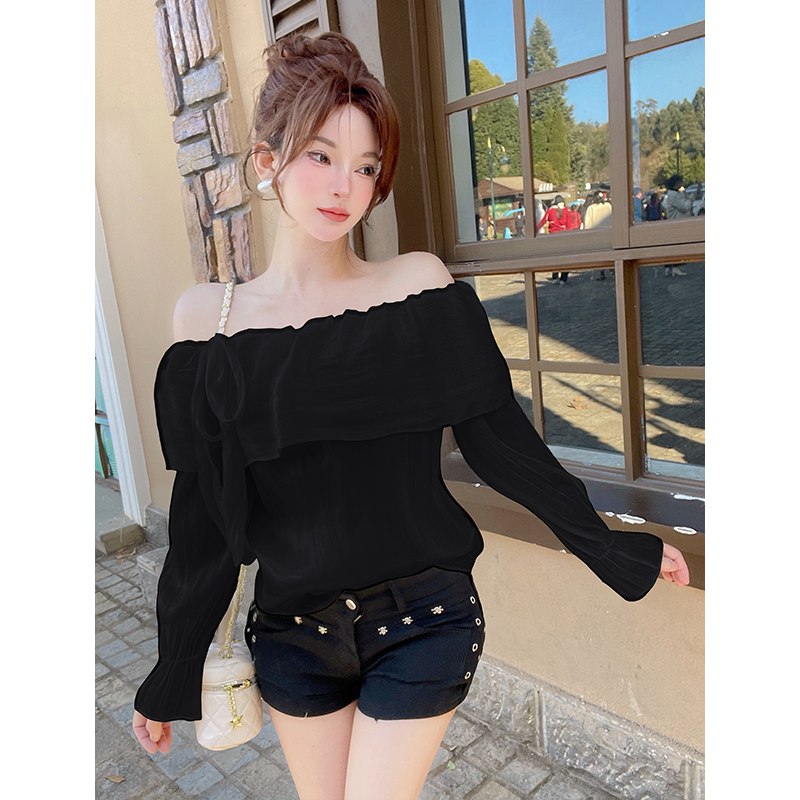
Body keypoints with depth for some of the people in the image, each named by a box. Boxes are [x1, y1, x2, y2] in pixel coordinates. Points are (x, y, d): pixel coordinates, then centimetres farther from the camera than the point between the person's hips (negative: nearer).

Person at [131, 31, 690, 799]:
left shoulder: (420, 286, -9)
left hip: (421, 620, -2)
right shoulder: (206, 318, -5)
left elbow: (499, 440, -2)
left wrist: (613, 550, 4)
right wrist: (172, 676, 8)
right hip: (291, 633, 3)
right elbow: (203, 522, 1)